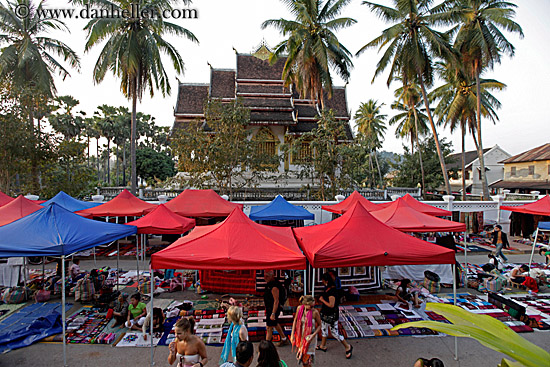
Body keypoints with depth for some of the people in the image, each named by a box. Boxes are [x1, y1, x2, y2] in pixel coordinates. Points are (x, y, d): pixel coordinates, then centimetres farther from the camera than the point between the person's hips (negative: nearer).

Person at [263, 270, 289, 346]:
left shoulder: (274, 287, -27)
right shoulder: (269, 284, 2)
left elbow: (276, 301, -28)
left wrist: (273, 313, -28)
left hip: (273, 309, -10)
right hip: (269, 308, 10)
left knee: (269, 327, 0)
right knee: (275, 324, 24)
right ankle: (284, 339, 40)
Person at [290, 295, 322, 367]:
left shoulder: (315, 312, -23)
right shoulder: (299, 308, -14)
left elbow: (319, 325, -11)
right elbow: (295, 321, 0)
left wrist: (312, 336, -20)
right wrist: (292, 334, 0)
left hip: (310, 337, -4)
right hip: (301, 336, 4)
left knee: (307, 358, 4)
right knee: (301, 355, 20)